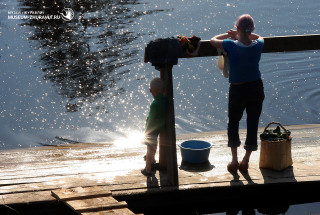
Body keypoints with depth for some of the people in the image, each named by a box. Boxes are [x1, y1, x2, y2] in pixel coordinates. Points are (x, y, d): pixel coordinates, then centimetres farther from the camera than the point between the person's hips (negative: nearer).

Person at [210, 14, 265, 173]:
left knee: (233, 123, 17)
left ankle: (234, 161, 14)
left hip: (238, 90, -2)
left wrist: (228, 35, 9)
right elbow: (259, 37, 17)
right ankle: (245, 161, 19)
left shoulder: (231, 45, -21)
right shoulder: (258, 45, -10)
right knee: (253, 124, 12)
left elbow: (213, 40, -3)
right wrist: (240, 35, 11)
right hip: (257, 88, 3)